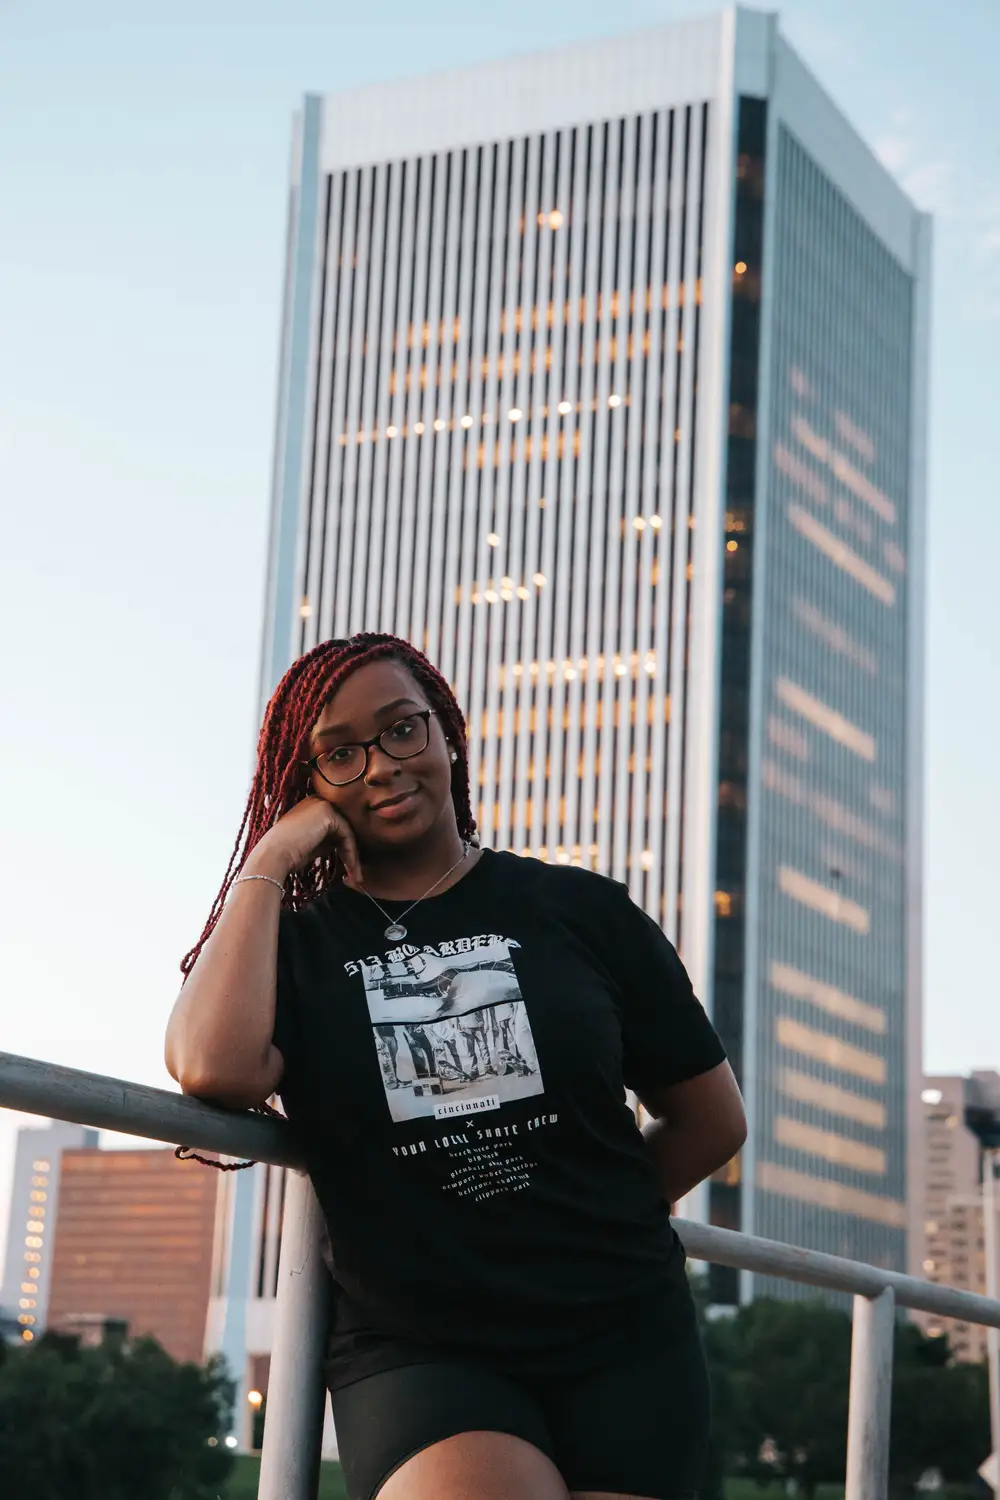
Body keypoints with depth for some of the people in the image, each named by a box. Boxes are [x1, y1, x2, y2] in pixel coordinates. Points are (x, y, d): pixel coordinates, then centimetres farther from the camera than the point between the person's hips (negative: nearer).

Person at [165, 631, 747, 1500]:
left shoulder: (577, 909, 6)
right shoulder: (292, 944, 5)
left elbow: (712, 1120, 15)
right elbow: (214, 1069, -18)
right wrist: (270, 861, -7)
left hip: (623, 1337, 2)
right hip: (413, 1352, -2)